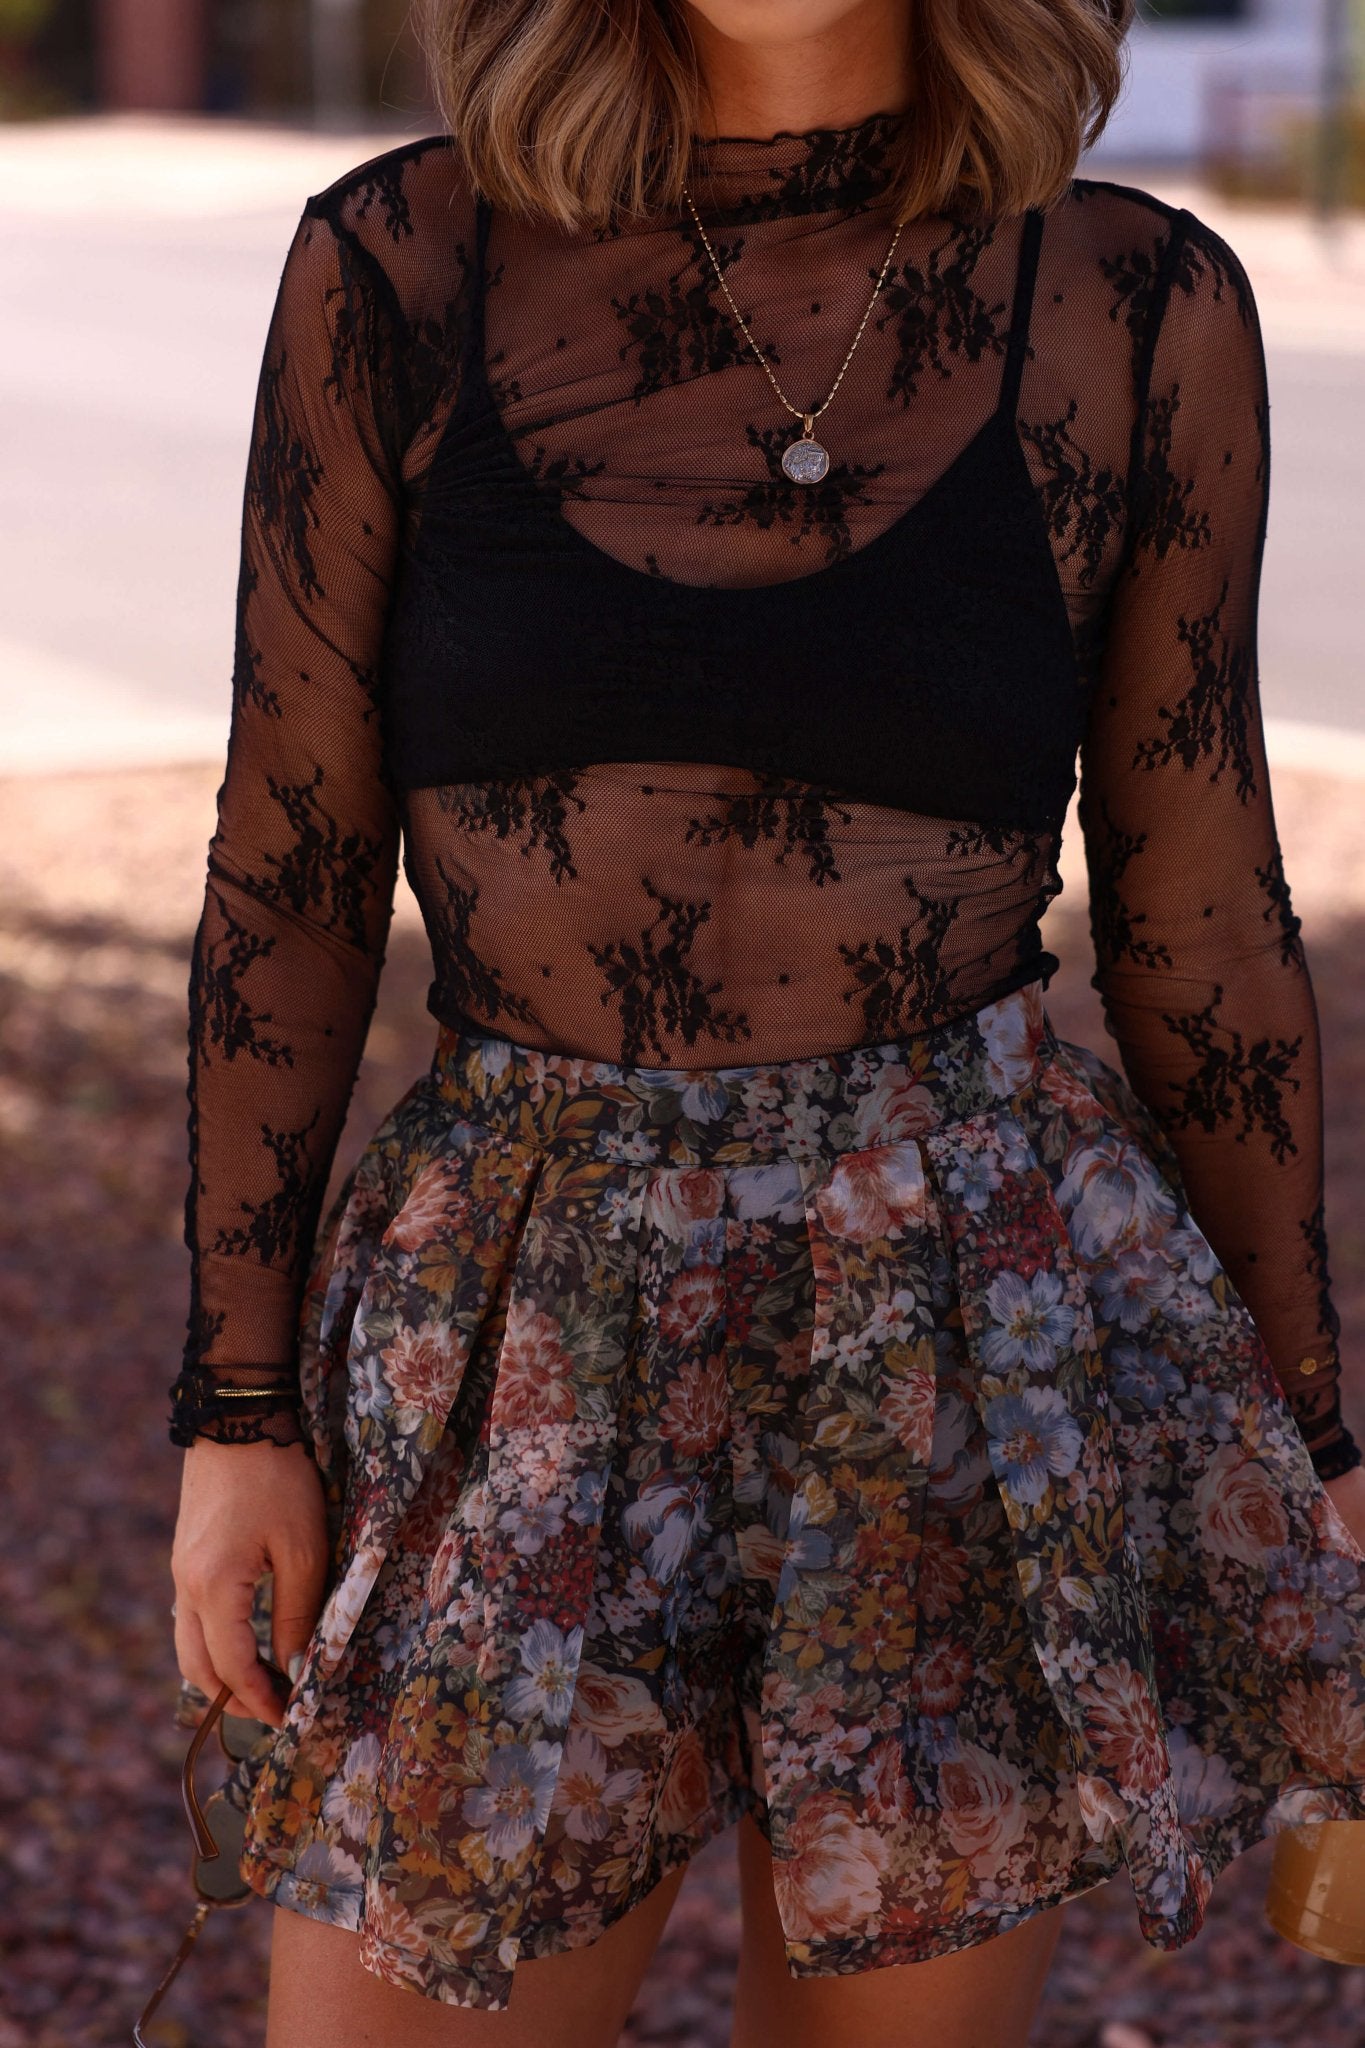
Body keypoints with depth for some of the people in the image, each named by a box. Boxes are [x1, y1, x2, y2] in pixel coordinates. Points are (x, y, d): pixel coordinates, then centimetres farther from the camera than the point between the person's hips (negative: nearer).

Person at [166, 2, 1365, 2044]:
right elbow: (291, 871, 2)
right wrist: (238, 1400, 2)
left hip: (987, 1343, 0)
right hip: (522, 1349, 1)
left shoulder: (1141, 306, -3)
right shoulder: (394, 265, -3)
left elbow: (1200, 926, 3)